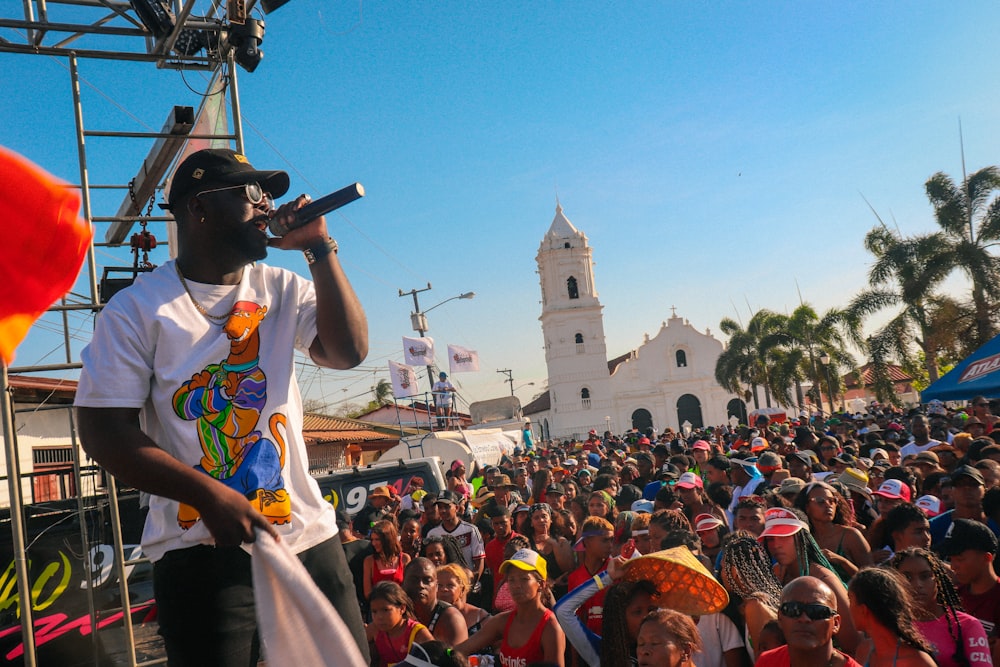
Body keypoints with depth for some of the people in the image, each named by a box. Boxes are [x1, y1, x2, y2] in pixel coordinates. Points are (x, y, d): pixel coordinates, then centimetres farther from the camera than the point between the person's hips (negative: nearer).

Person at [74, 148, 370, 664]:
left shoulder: (283, 290, 10)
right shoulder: (138, 308, -3)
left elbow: (348, 351, -4)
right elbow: (103, 433, -9)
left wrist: (319, 248, -6)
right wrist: (210, 496, -19)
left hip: (308, 536, 4)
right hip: (203, 550, -4)